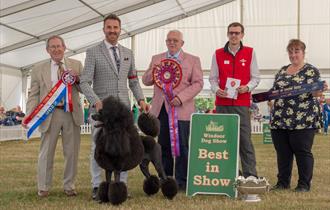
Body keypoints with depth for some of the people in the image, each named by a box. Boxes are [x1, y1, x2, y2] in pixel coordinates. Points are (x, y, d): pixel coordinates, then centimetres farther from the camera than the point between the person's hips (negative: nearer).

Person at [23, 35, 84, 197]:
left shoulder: (76, 65, 8)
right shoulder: (39, 69, 6)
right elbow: (33, 95, 3)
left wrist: (77, 79, -13)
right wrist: (29, 115, -9)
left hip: (71, 113, 1)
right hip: (49, 114, -1)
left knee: (71, 152, 8)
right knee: (46, 153, 6)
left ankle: (69, 186, 21)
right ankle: (43, 187, 17)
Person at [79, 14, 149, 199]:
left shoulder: (128, 53, 13)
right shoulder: (93, 52, 0)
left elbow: (133, 80, 17)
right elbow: (85, 83, -7)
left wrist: (141, 99, 0)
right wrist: (96, 101, -23)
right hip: (101, 108, -3)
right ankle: (97, 187, 11)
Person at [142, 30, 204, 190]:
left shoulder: (193, 60, 7)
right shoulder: (156, 59, 17)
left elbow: (198, 83, -1)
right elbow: (146, 81, 16)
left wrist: (180, 98, -14)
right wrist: (153, 71, -6)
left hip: (181, 110, -3)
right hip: (161, 109, 3)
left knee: (181, 146, -3)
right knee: (163, 146, 6)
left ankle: (182, 182, 5)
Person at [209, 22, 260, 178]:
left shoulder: (250, 53, 7)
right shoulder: (218, 54, 10)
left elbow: (255, 77, 8)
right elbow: (213, 78, 11)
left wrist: (247, 87, -12)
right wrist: (216, 89, -9)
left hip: (242, 103, -2)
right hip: (222, 102, 2)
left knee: (245, 140, -4)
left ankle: (250, 175, 1)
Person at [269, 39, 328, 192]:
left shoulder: (311, 70, 0)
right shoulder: (282, 71, 17)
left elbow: (314, 92, -10)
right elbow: (273, 91, 21)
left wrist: (319, 90, -30)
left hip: (303, 121, -6)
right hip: (280, 120, 6)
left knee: (302, 152, 0)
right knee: (282, 152, 9)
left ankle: (304, 184, 9)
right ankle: (283, 182, 19)